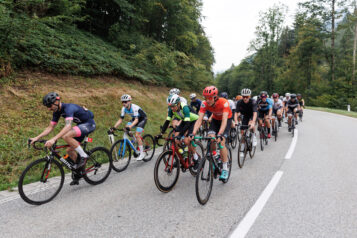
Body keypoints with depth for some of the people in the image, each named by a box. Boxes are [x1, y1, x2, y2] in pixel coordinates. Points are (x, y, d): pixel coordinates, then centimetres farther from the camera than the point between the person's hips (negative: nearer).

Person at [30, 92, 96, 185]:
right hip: (81, 125, 9)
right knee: (69, 150, 6)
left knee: (66, 136, -31)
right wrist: (37, 138, -6)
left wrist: (53, 139, -50)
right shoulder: (57, 112, -1)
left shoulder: (68, 107, -28)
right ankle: (79, 170, 23)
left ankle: (83, 156, -15)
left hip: (89, 124, -9)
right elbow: (50, 128, 5)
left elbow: (68, 126, -42)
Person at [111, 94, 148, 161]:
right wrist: (114, 127, -24)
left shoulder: (135, 107, -34)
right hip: (134, 118, 7)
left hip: (142, 118, -7)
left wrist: (130, 126, -58)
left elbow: (136, 120, -42)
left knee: (137, 135, -20)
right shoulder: (124, 108, -15)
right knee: (126, 129, -14)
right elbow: (120, 120, -13)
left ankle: (142, 154, -8)